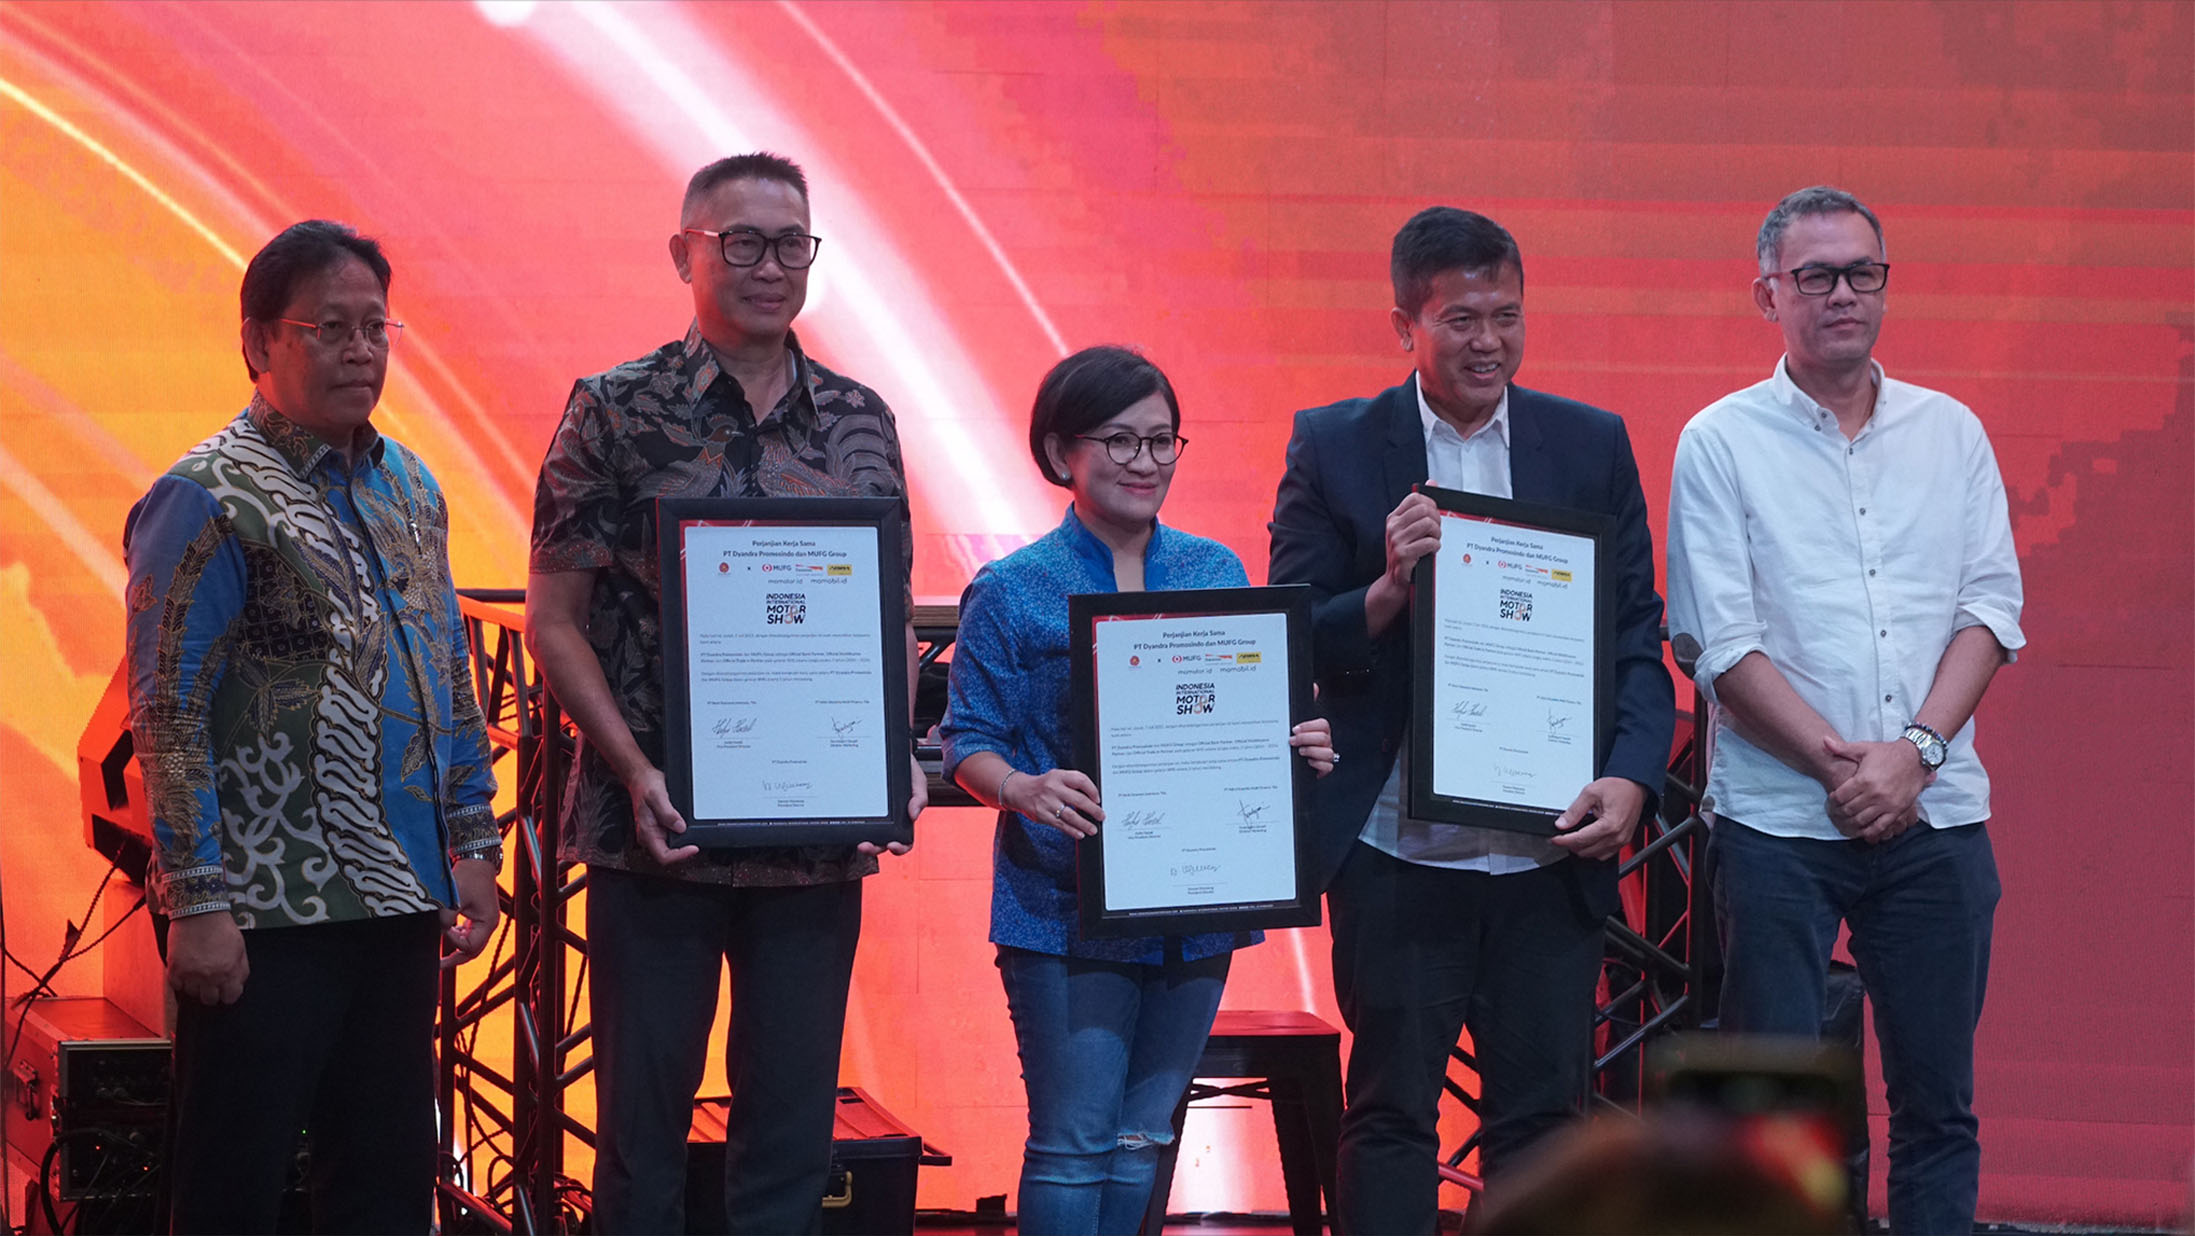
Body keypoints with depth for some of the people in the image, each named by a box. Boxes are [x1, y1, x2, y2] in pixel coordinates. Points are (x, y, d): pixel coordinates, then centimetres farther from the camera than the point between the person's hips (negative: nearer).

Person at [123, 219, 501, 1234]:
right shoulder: (209, 498, -9)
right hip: (268, 916, -7)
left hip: (401, 903, 7)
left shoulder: (410, 489, 15)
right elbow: (168, 717, -12)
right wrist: (197, 902, -17)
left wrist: (472, 848, 15)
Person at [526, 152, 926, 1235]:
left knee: (792, 1122, 7)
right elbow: (553, 619, -3)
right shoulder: (617, 412, -1)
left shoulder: (860, 423, 9)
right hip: (658, 825, -3)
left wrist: (898, 754, -4)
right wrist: (638, 771, -14)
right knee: (643, 1117, 2)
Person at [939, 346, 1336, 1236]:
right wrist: (1026, 790, -24)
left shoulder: (1218, 573, 9)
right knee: (1072, 1145, -7)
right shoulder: (1013, 592, -3)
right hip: (1066, 910, -4)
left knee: (1141, 1141, 10)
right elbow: (968, 741, -4)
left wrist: (1300, 748, -7)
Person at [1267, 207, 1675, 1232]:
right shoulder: (1333, 448, 2)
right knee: (1390, 1115, 3)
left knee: (1542, 1113, 5)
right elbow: (1295, 645, 0)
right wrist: (1389, 588, -19)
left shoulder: (1592, 446, 8)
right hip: (1397, 849, -2)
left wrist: (1632, 777, -9)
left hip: (1550, 848, 2)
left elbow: (1636, 638, 8)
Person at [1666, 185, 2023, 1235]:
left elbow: (1992, 606, 6)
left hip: (1936, 812, 3)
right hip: (1779, 820, -3)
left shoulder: (1950, 432, 12)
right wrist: (1841, 762, -12)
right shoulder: (1721, 441, 2)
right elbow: (1721, 642, -4)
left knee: (1938, 1101, 4)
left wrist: (1915, 748, -9)